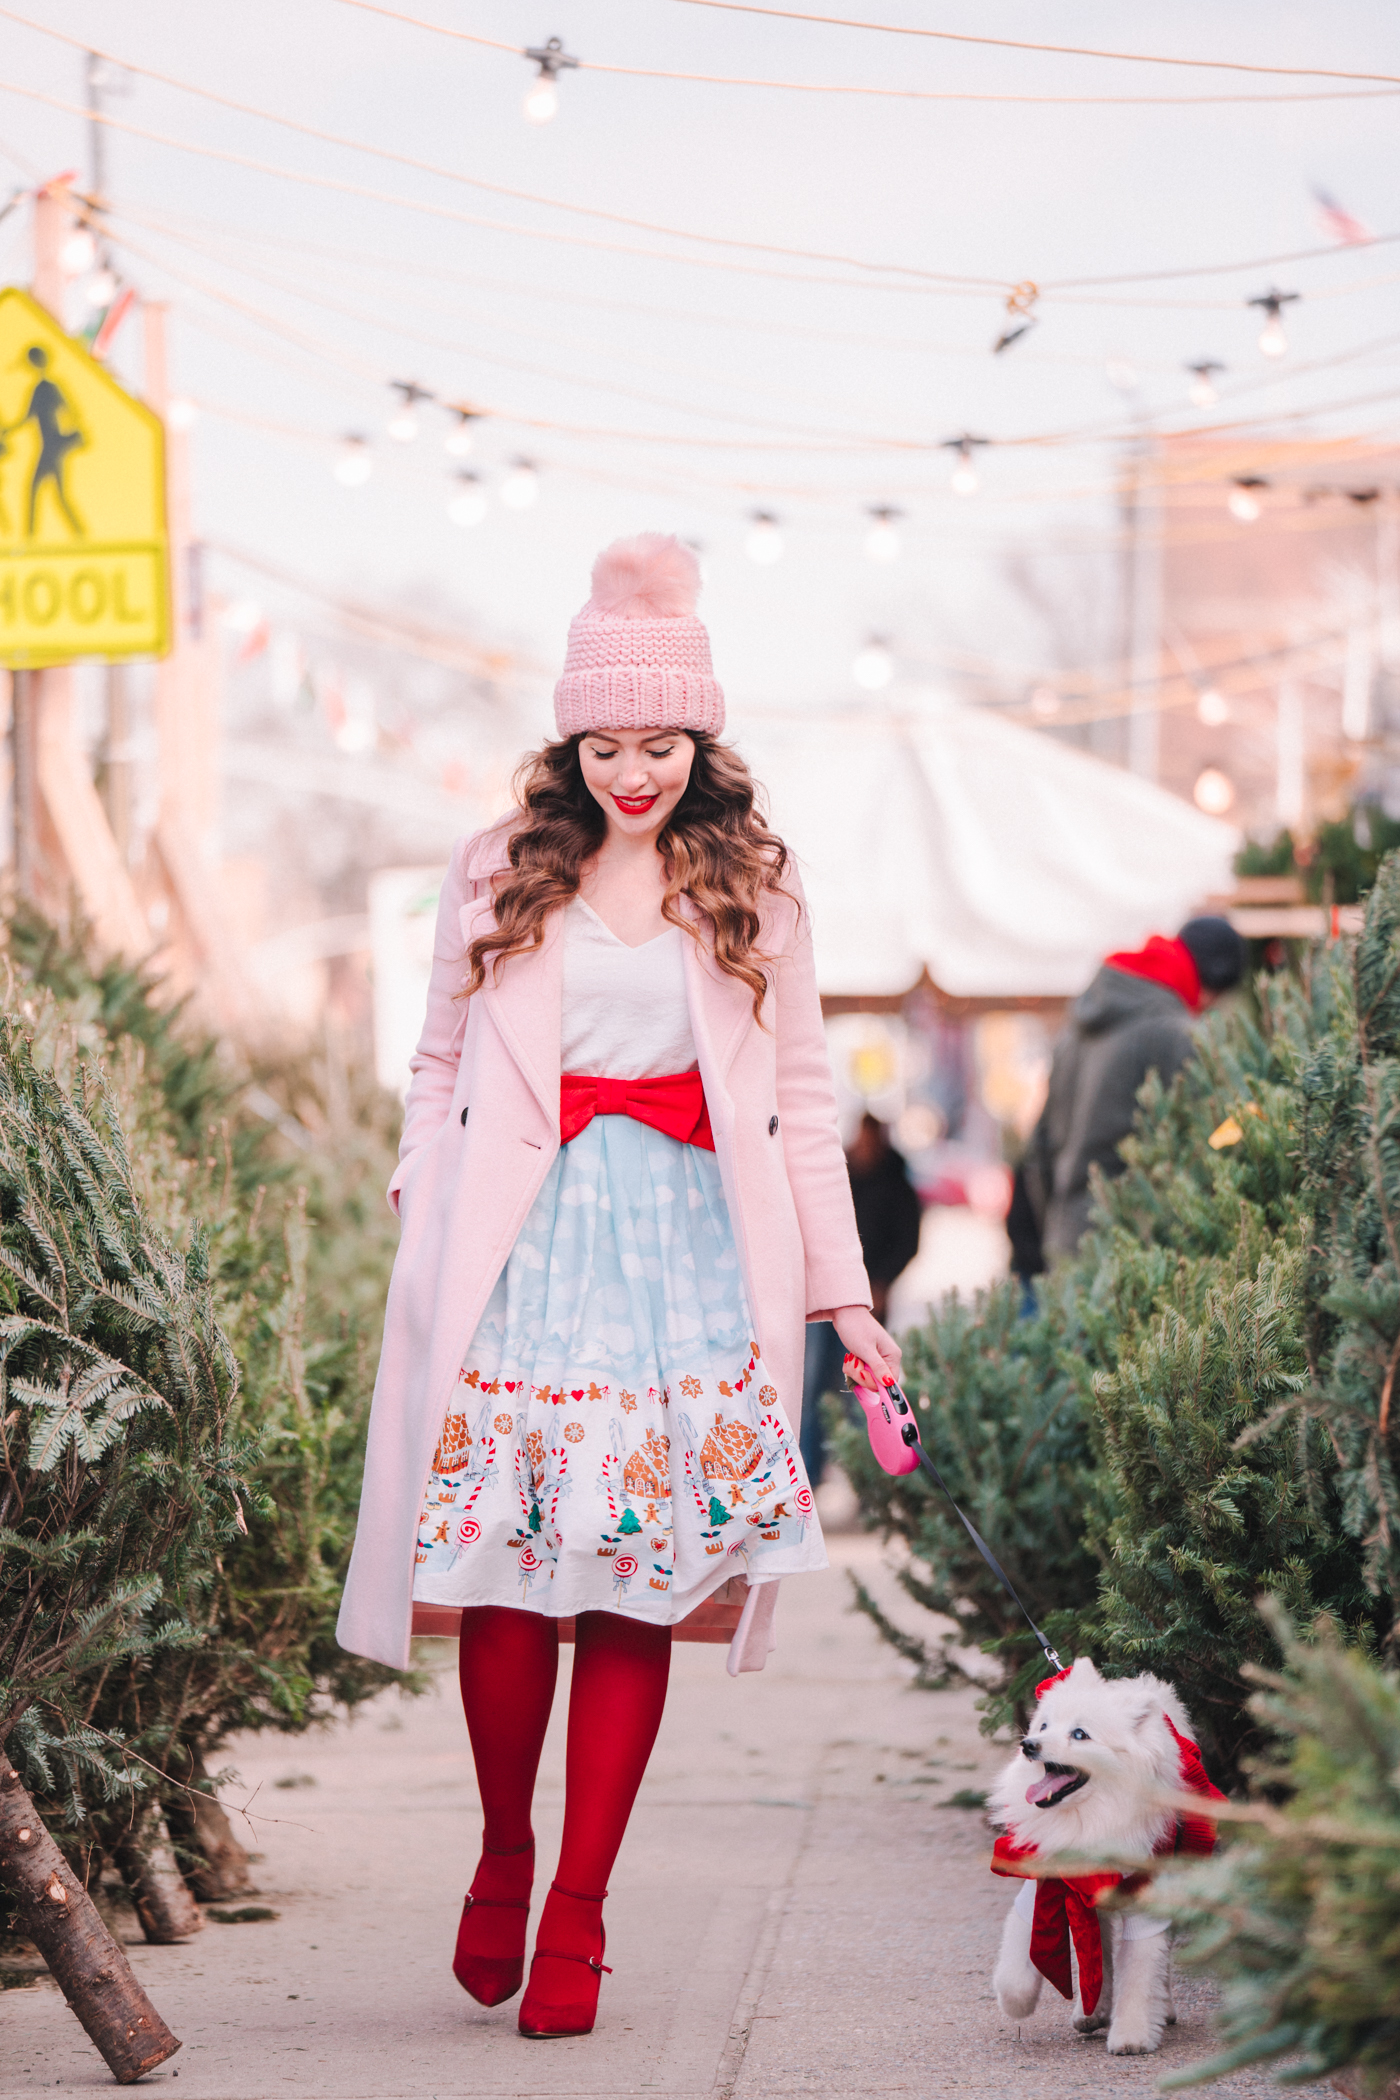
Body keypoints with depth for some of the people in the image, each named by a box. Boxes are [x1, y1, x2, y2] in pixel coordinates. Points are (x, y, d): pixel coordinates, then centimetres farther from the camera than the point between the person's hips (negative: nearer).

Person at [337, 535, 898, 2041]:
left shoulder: (752, 890, 11)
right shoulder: (499, 876, 11)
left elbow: (801, 1099, 14)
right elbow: (439, 1072, 15)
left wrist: (842, 1292, 9)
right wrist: (421, 1231, 2)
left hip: (689, 1254, 0)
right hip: (523, 1246, 0)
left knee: (639, 1583, -4)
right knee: (509, 1572, -7)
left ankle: (578, 1916, 3)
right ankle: (502, 1860, 16)